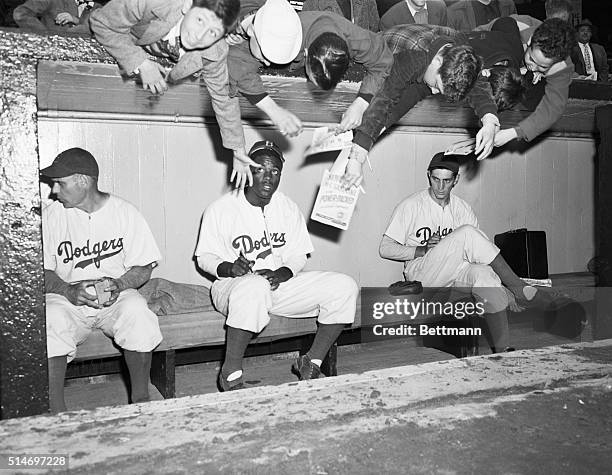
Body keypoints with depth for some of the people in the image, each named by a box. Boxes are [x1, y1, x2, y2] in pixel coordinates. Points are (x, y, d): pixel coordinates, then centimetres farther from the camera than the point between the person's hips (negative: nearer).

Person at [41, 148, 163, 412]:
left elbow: (143, 268, 1)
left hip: (118, 295, -1)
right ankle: (55, 408, -20)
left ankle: (140, 397, -15)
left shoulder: (125, 213, 2)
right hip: (67, 297, 1)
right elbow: (42, 270, 2)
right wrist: (68, 290, -18)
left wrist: (119, 285, -19)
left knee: (137, 312, -33)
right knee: (49, 320, -32)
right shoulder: (51, 216, 4)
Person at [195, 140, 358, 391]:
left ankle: (312, 362, -1)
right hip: (232, 286, -4)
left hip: (281, 283, 5)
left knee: (344, 287, -12)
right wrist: (229, 268, -22)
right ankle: (231, 373, -25)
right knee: (254, 287, -43)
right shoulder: (220, 209, -5)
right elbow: (205, 257, -1)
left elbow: (298, 256, 8)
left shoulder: (288, 208, 7)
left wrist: (281, 274, -14)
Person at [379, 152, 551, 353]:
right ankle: (521, 291, -22)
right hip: (420, 275, -3)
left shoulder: (462, 209, 11)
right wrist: (423, 250, -15)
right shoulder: (410, 206, 0)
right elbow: (385, 249, -2)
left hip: (455, 276, 4)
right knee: (466, 233, -27)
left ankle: (502, 349, -30)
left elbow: (476, 250, 7)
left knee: (485, 273, -34)